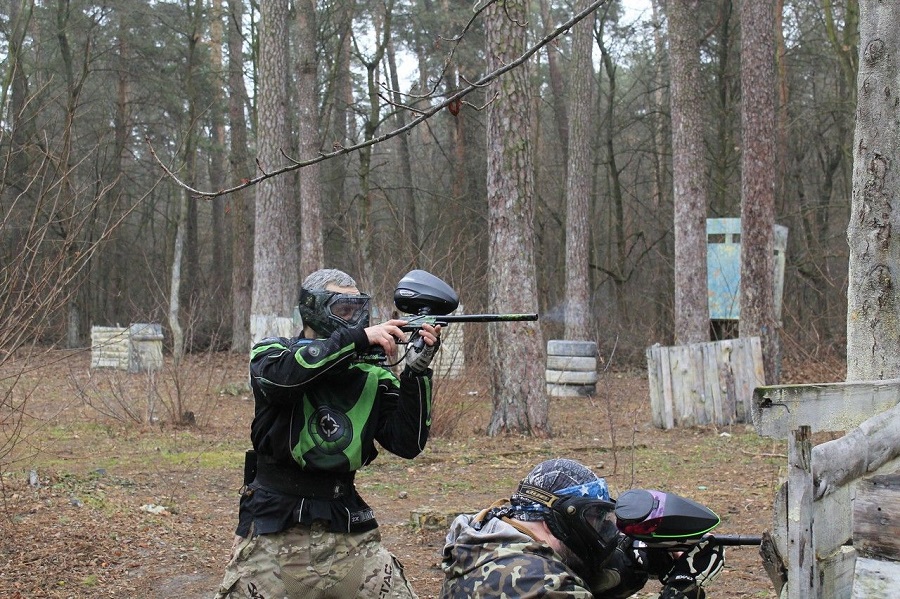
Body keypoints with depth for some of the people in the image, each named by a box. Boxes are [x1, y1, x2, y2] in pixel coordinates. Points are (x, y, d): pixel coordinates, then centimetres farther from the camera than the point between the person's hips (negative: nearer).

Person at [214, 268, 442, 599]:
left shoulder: (371, 376, 5)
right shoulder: (272, 352, 1)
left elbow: (408, 443, -1)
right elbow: (281, 376, -23)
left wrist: (416, 369, -12)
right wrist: (358, 337, -24)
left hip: (349, 534, 2)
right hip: (272, 529, -2)